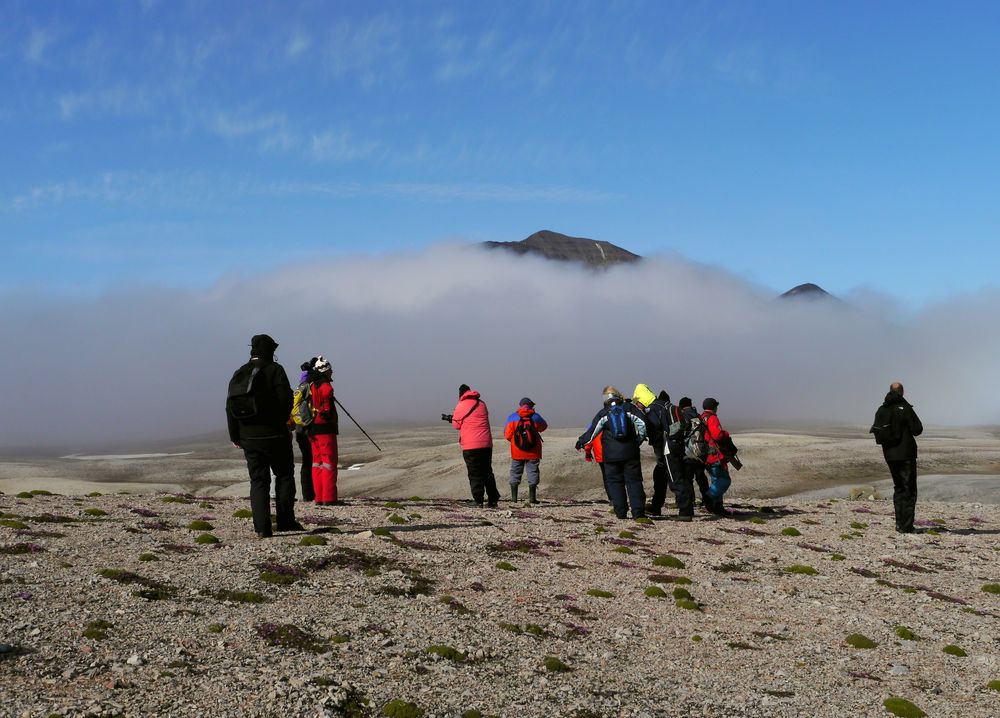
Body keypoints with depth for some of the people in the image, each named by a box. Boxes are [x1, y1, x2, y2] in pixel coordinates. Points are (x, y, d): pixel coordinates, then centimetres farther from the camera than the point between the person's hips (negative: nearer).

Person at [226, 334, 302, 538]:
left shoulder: (238, 374, 9)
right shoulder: (274, 370, -7)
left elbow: (230, 406, 9)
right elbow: (285, 399, -16)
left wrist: (235, 436, 16)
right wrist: (281, 421, 3)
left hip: (249, 438, 4)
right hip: (274, 435, -4)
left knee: (258, 481, 6)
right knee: (284, 476, 10)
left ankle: (261, 528, -2)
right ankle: (285, 521, 8)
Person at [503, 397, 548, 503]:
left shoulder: (512, 417, -3)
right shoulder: (536, 417, -2)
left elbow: (507, 435, -4)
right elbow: (543, 427, 17)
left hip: (517, 452, 0)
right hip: (533, 452, 0)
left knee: (515, 472, 10)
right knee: (533, 471, 5)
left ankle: (514, 496, 8)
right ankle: (532, 497, 0)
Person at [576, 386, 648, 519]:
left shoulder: (603, 414, 0)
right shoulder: (629, 408, 2)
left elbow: (591, 431, 2)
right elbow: (642, 423, -3)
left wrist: (580, 442, 17)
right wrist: (639, 439, 11)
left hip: (611, 454, -1)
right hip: (630, 452, 1)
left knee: (615, 482, 7)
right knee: (634, 481, 3)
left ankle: (621, 512, 2)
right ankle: (638, 511, -6)